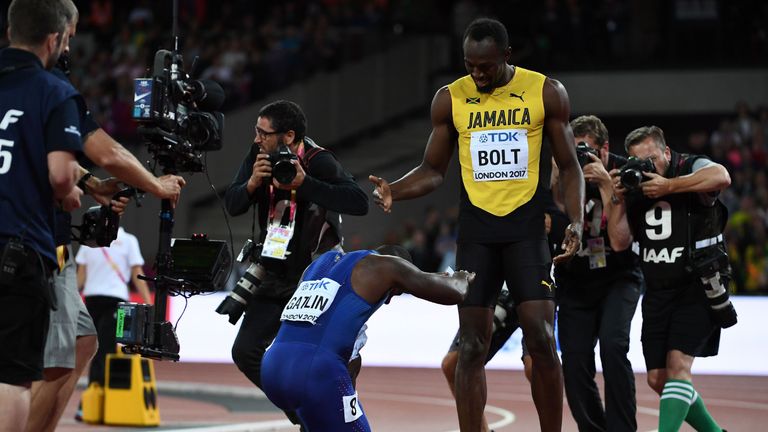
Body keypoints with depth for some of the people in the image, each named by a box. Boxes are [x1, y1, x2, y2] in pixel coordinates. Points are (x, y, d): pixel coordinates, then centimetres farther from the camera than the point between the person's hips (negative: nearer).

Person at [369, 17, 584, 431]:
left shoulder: (546, 92, -2)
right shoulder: (450, 99, 2)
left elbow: (569, 166, 3)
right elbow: (433, 170, 10)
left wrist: (576, 221, -12)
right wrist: (394, 190, -10)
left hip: (526, 227, -2)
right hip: (476, 229, 2)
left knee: (541, 340, -9)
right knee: (471, 346, -1)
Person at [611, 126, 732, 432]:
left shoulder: (692, 168, -8)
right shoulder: (635, 188, 8)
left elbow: (721, 177, -32)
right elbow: (619, 243, 6)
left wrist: (669, 186, -27)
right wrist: (618, 200, -7)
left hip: (697, 288, -7)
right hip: (657, 294, 7)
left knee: (678, 364, -20)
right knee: (658, 379, 6)